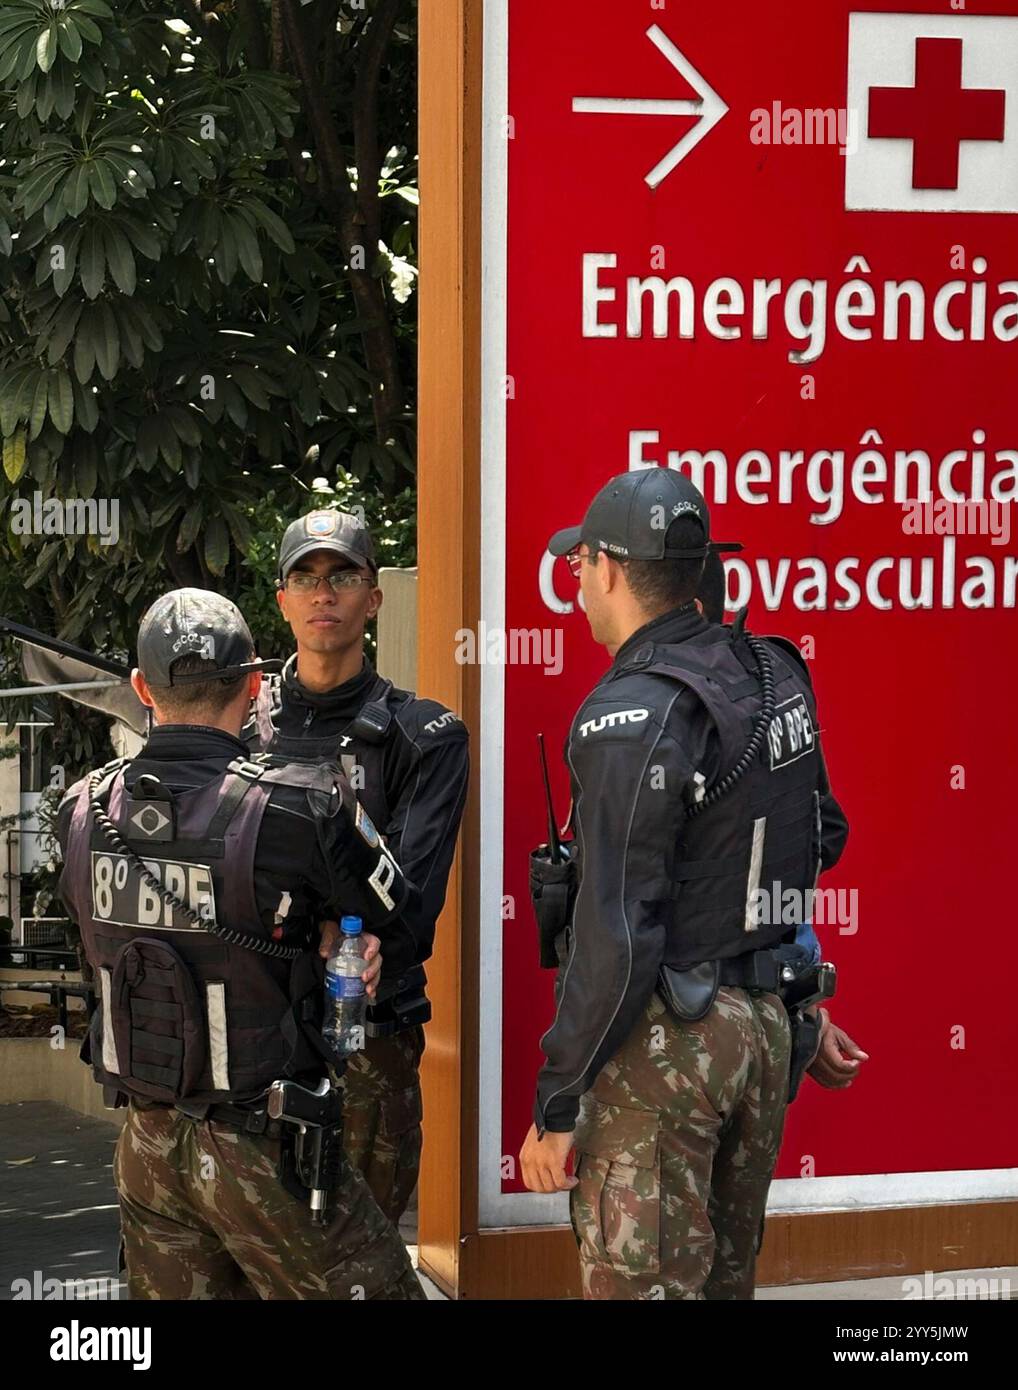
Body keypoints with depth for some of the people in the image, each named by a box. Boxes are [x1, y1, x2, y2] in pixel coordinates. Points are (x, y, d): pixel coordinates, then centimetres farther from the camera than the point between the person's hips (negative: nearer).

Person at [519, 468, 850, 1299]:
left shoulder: (633, 717, -19)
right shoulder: (774, 675, 4)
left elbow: (617, 940, -21)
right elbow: (823, 839, 17)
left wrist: (555, 1105, -15)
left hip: (663, 1041, -8)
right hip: (764, 1024, 8)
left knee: (640, 1284, -2)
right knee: (724, 1278, 17)